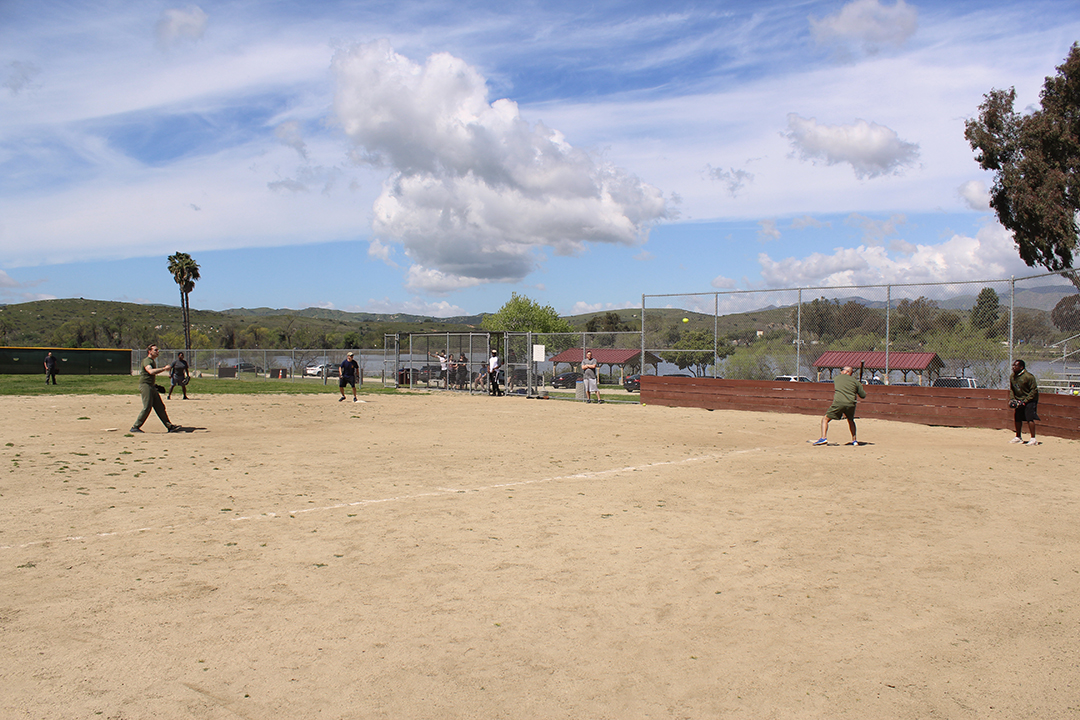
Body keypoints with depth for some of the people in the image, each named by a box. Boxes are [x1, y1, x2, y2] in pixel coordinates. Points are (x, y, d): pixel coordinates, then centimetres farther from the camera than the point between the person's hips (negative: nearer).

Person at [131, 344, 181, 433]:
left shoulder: (153, 362, 21)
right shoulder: (146, 360, -9)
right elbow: (151, 371, -29)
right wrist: (164, 369, -29)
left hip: (151, 386, 9)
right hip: (145, 385, -9)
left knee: (160, 407, 7)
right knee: (147, 407, -14)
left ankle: (170, 427, 7)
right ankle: (135, 427, -6)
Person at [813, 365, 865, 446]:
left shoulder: (838, 377, 18)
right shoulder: (855, 381, 16)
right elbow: (863, 395, 16)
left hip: (838, 402, -3)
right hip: (851, 403, 3)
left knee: (825, 419, 5)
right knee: (851, 420, 29)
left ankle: (823, 438, -14)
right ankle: (854, 440, 28)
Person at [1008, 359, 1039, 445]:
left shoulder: (1028, 376, -19)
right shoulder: (1012, 377, 3)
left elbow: (1034, 390, -16)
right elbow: (1011, 389, 16)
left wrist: (1025, 401, -20)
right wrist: (1012, 399, 0)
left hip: (1029, 400, -7)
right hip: (1019, 401, 7)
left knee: (1029, 418, -16)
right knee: (1017, 418, 11)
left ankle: (1033, 439, -14)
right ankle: (1018, 437, 26)